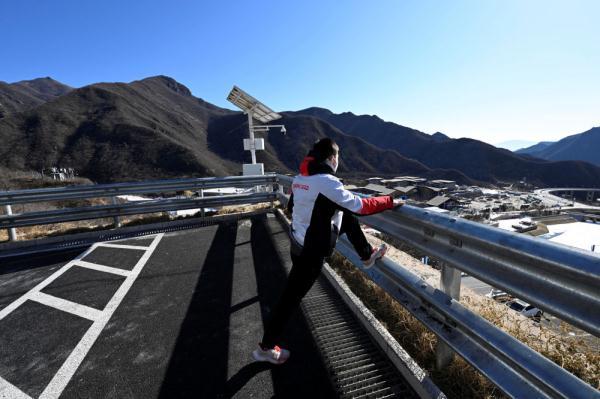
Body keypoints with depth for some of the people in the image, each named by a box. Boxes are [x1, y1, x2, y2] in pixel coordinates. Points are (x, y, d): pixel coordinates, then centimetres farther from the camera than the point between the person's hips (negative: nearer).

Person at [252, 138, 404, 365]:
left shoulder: (300, 178, 1)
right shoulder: (327, 182, -24)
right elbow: (360, 206, -21)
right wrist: (390, 202, -6)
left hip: (297, 241, 9)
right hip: (311, 251, -8)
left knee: (349, 219, 14)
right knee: (292, 296, 6)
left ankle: (367, 255, 33)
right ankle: (266, 347, 25)